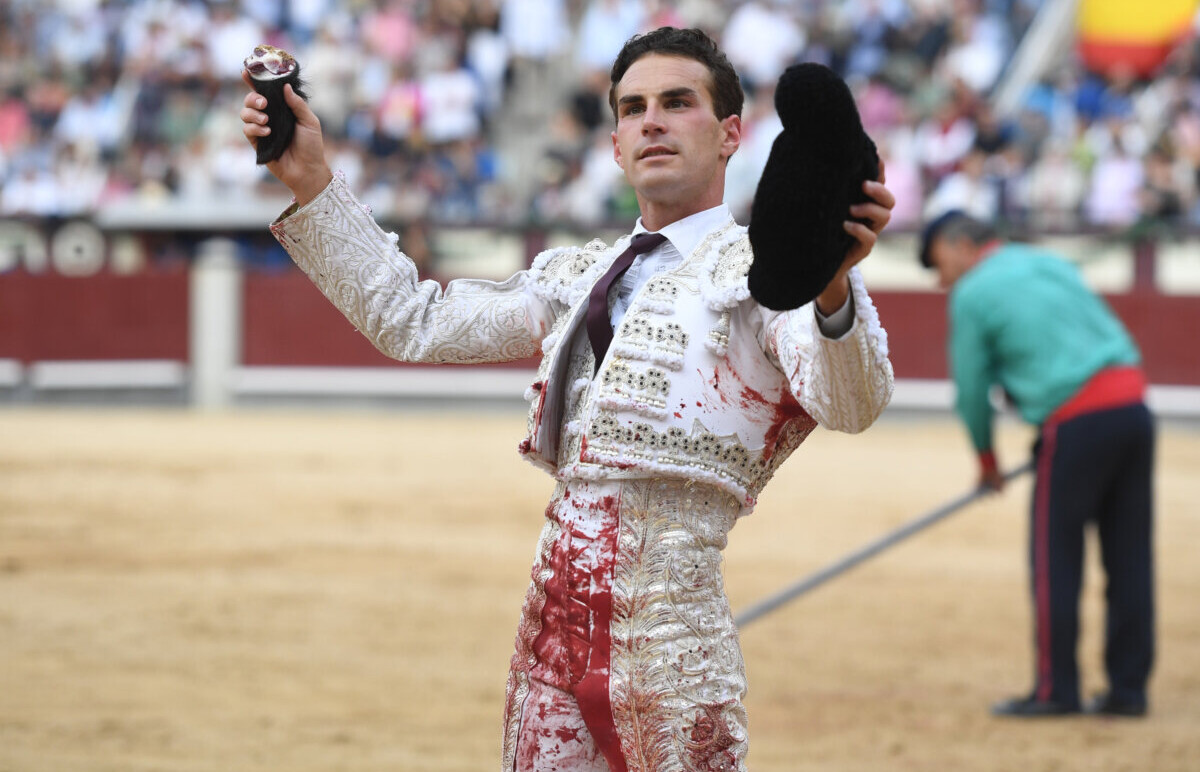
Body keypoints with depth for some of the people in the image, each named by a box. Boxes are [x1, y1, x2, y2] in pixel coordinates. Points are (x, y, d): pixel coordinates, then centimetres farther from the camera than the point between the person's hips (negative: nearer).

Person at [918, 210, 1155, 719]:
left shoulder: (972, 295, 1)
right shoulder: (1052, 264, 21)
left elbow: (971, 389, 4)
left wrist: (986, 460, 21)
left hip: (1075, 422, -7)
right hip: (1132, 406, 7)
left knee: (1055, 560, 2)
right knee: (1128, 557, 9)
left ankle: (1056, 689, 5)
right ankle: (1128, 688, 14)